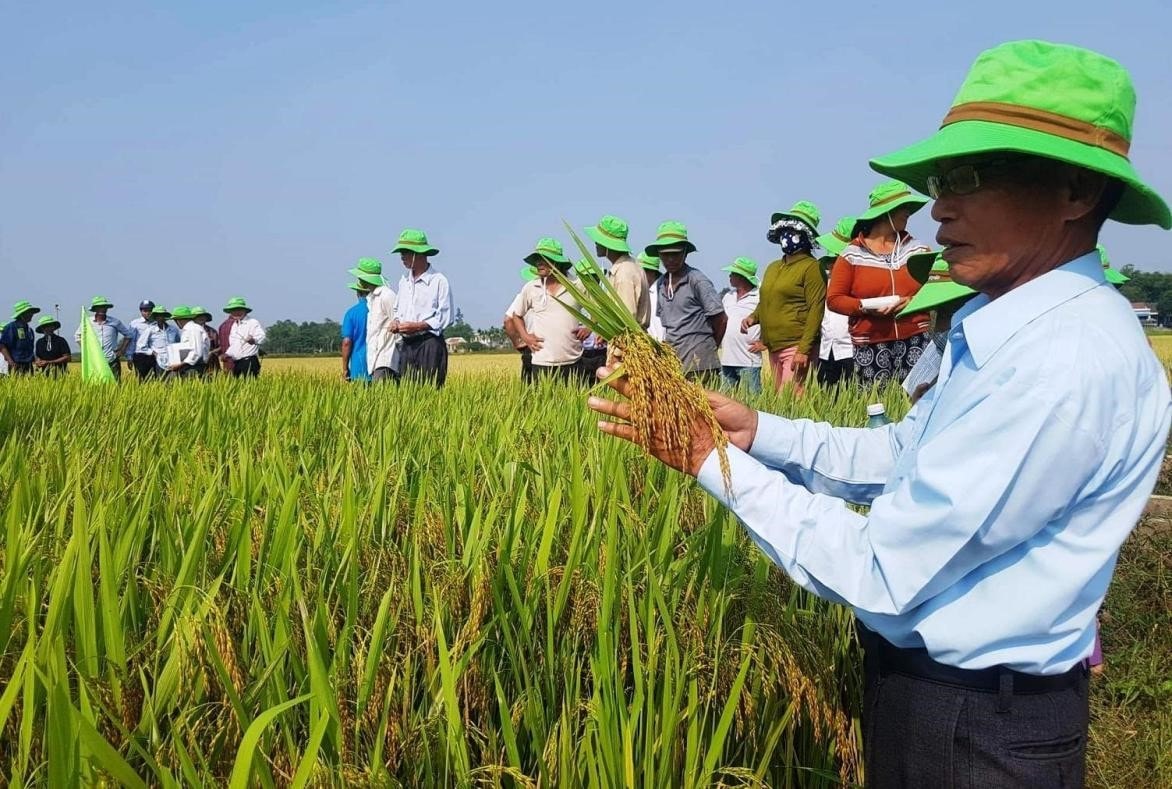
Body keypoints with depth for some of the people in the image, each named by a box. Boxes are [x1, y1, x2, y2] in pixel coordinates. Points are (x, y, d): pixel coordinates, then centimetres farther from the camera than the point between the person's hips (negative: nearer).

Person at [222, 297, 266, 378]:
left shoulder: (253, 323, -5)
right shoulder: (234, 325, 21)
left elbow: (261, 336, -21)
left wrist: (254, 340, -43)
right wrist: (227, 354, 13)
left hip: (249, 361, -8)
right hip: (236, 362, 8)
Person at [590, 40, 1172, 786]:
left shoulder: (1066, 363, -29)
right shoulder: (1008, 326, 2)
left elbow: (881, 575, -28)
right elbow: (901, 457, 13)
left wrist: (714, 463, -19)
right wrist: (754, 430, -1)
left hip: (980, 727, -9)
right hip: (924, 682, 9)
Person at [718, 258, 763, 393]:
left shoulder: (760, 297, -6)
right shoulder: (728, 297, 16)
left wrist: (764, 343, -10)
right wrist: (717, 341, 14)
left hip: (749, 362, -7)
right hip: (726, 361, 7)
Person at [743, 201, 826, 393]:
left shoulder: (811, 267, -6)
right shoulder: (773, 268, 17)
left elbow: (815, 310, -13)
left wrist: (804, 349, -19)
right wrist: (753, 318, 7)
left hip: (795, 347, -8)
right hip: (774, 347, 8)